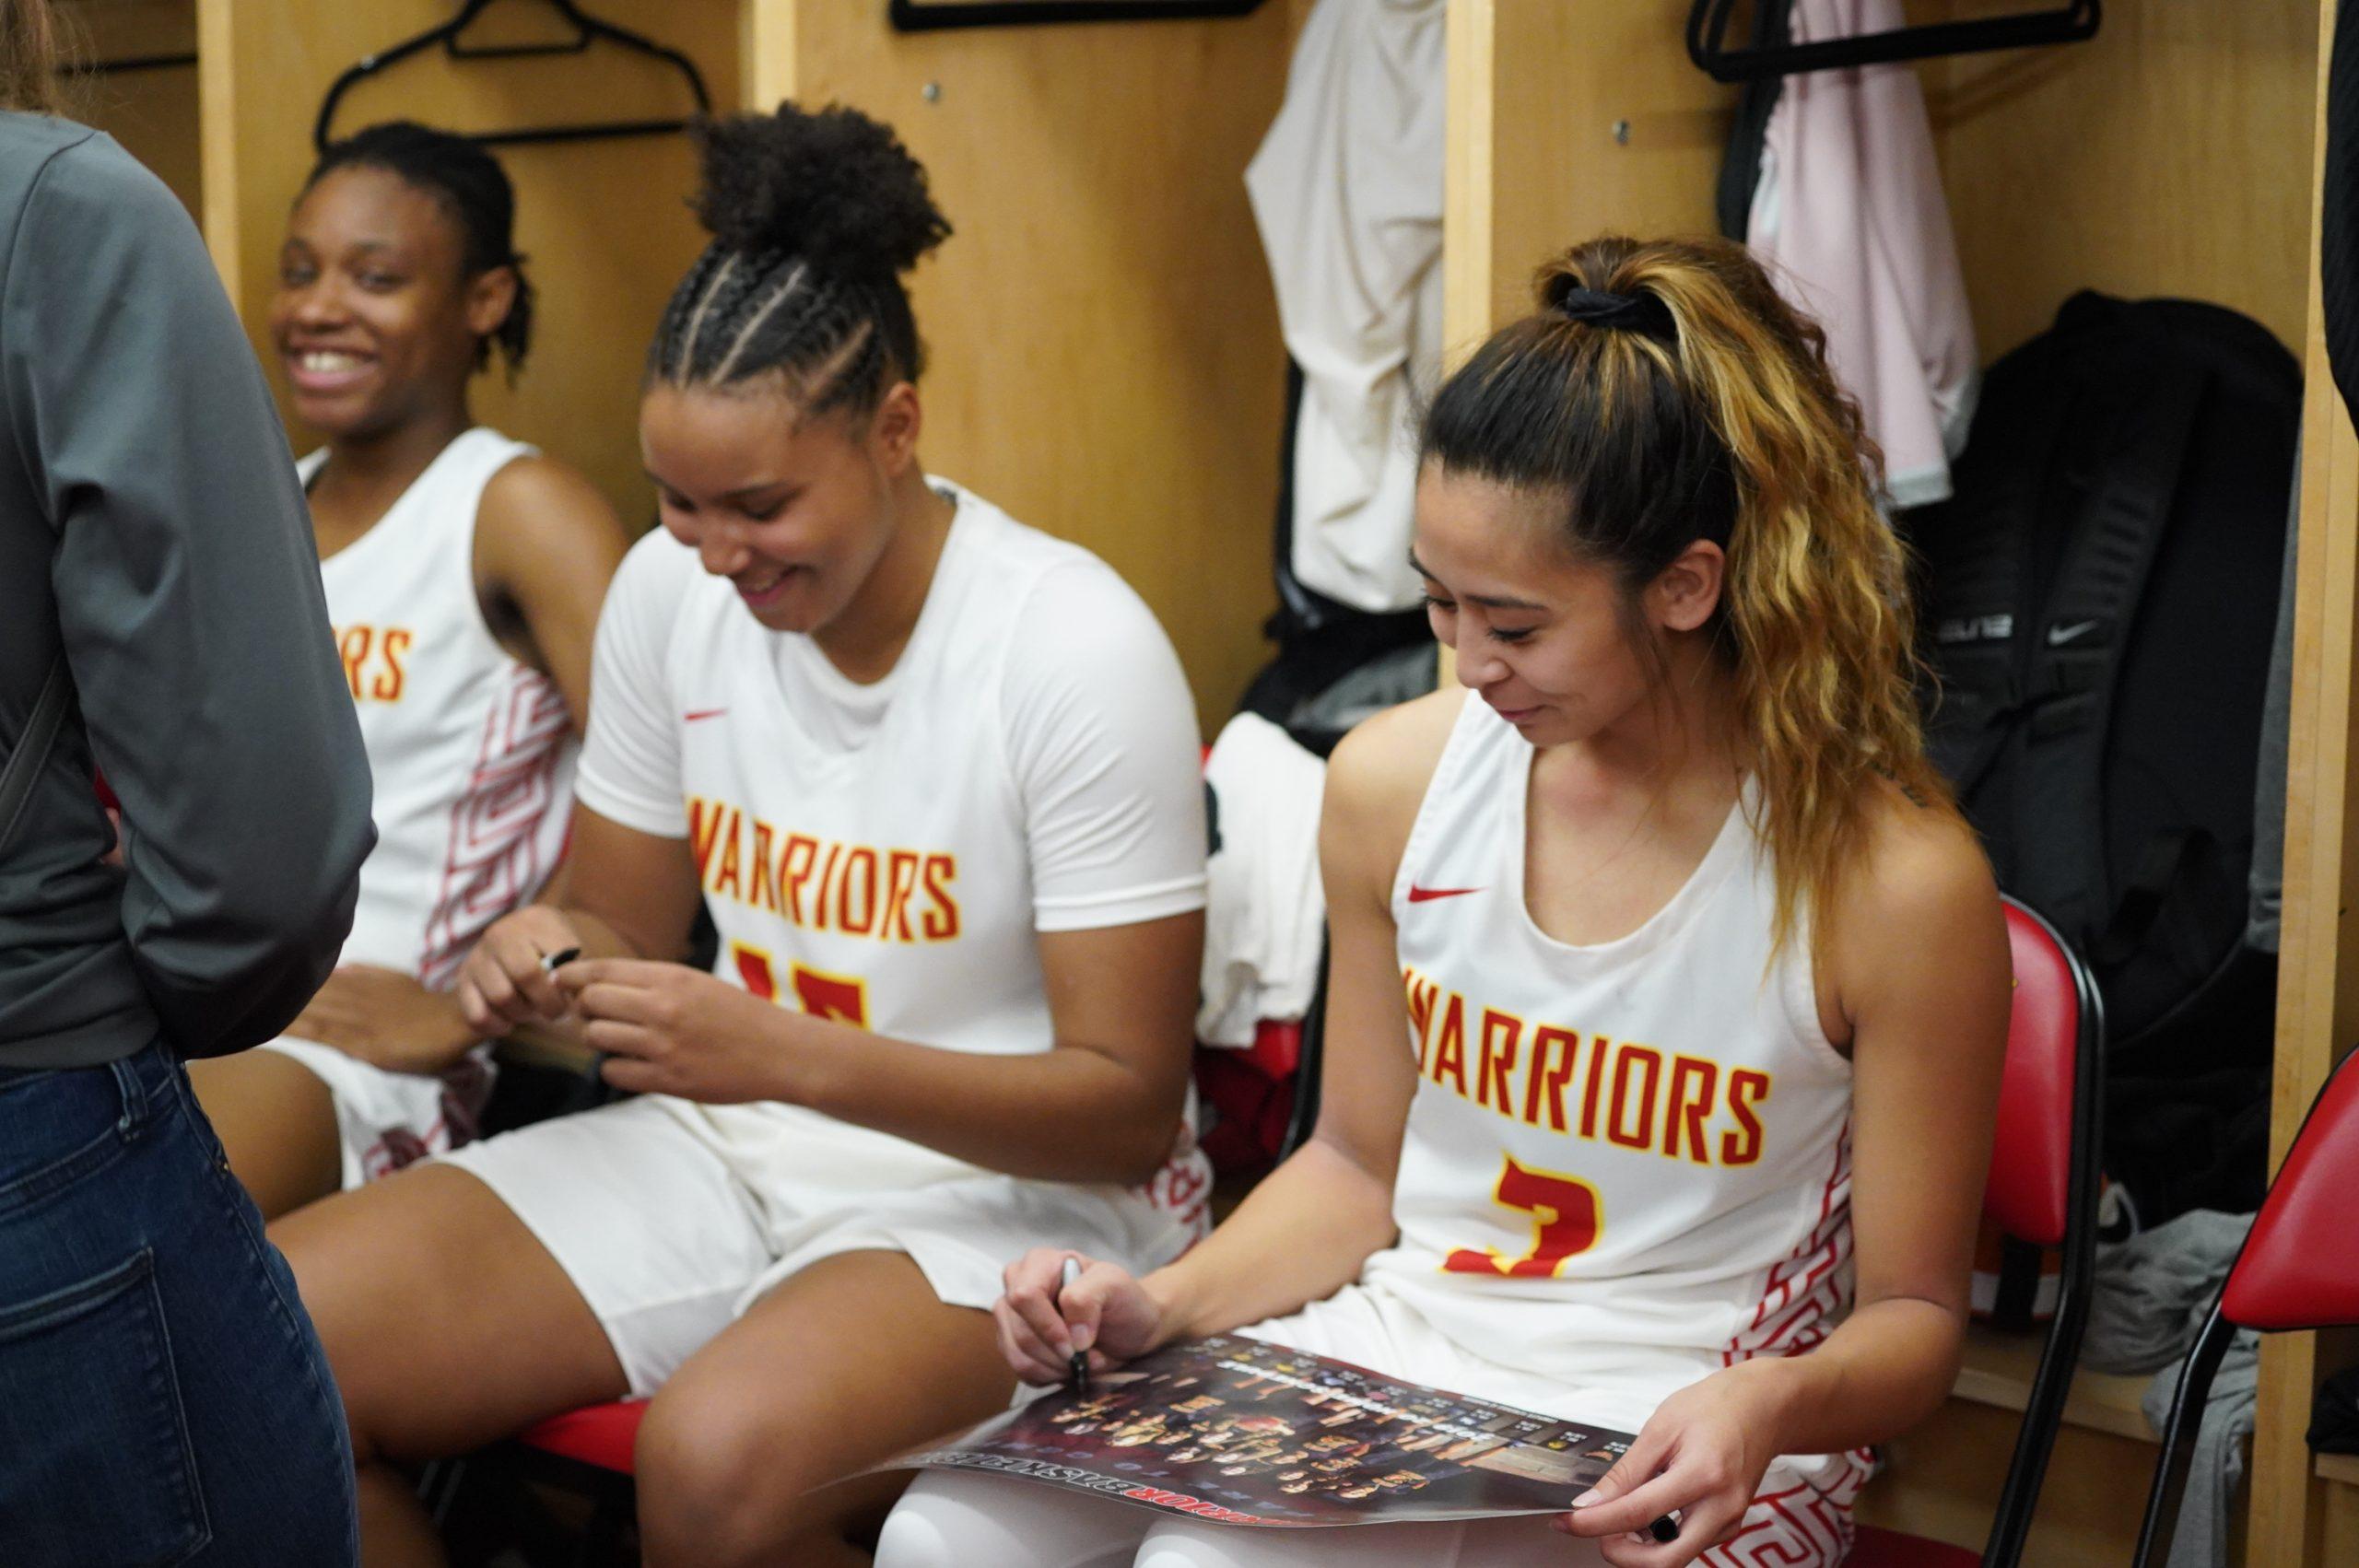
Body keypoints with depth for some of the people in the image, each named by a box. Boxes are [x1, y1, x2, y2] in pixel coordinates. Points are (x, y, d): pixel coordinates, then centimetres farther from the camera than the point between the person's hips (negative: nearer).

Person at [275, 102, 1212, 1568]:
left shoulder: (1077, 649, -18)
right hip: (726, 1156, 6)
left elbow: (1131, 1110, -16)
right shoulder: (669, 590, -1)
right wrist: (559, 957, -13)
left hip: (1019, 1190, -5)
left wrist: (794, 1057, -28)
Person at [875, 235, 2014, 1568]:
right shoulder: (1396, 781, -1)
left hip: (1662, 1461, -4)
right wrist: (1168, 1304, -4)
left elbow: (1916, 1314, -4)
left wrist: (1773, 1404, -26)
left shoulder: (1896, 882, -15)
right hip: (1385, 1352, 5)